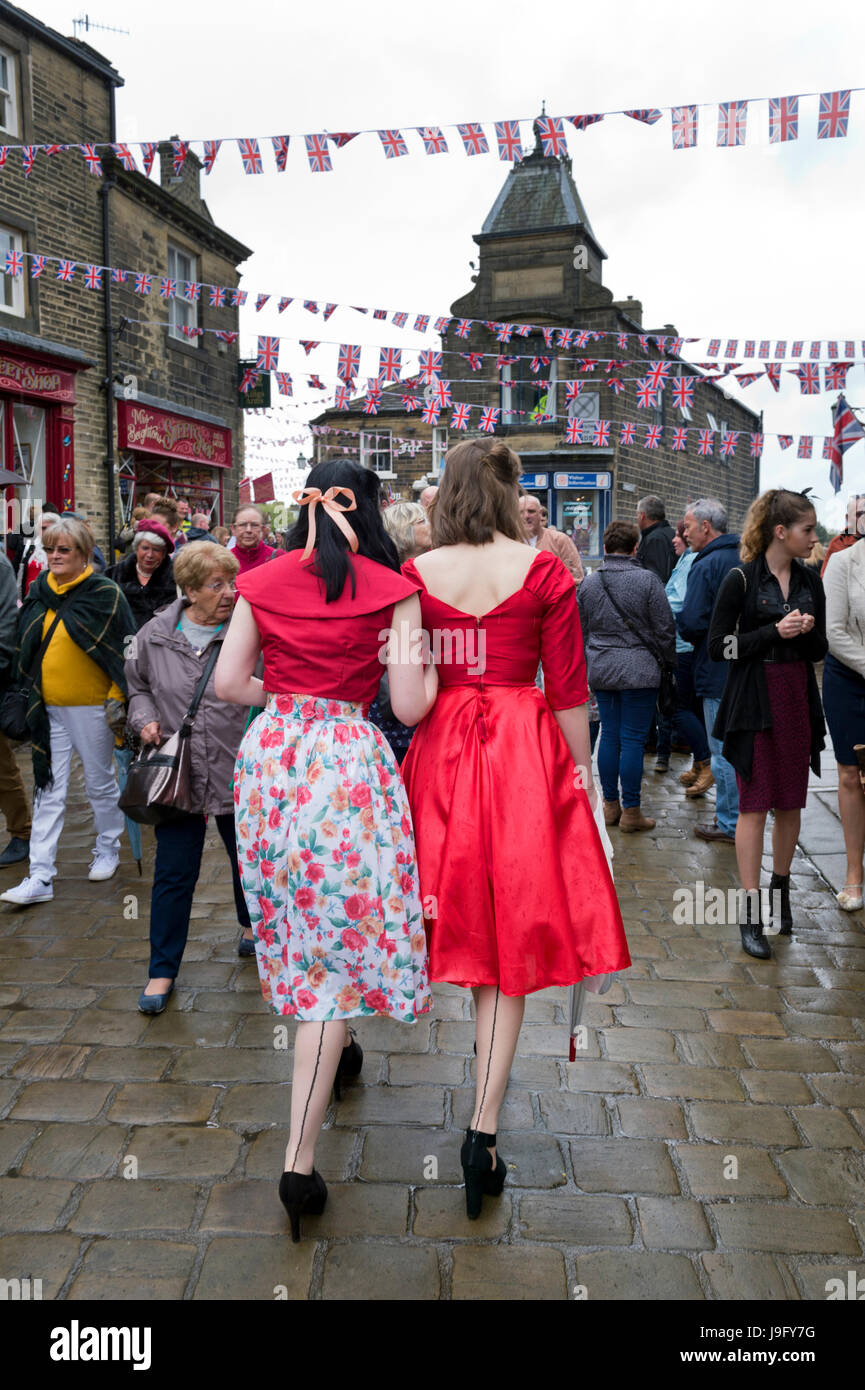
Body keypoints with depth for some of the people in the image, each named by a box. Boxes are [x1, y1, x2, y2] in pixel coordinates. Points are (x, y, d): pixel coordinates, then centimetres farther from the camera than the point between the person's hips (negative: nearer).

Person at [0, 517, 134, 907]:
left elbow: (126, 651, -8)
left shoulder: (105, 594, -8)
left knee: (100, 783, 11)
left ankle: (107, 850, 32)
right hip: (48, 708, 5)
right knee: (48, 790, 4)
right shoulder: (39, 591, 7)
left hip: (90, 706, -4)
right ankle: (40, 878, 6)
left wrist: (118, 699, -13)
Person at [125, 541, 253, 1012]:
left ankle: (253, 923, 48)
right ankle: (162, 969, 19)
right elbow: (137, 685, 17)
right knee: (174, 874, 5)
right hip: (178, 773, 1)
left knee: (248, 858, 19)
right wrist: (144, 718, -2)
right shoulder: (155, 635, 0)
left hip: (239, 773, -1)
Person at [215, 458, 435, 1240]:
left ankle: (338, 1048, 47)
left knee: (303, 918, 24)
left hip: (270, 757, 5)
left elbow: (228, 683, 2)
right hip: (347, 761, -5)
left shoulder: (264, 582, 5)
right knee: (340, 936, -1)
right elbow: (409, 707, -9)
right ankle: (300, 1161, -1)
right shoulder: (393, 590, -5)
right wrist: (427, 659, 9)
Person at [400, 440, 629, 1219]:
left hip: (440, 753, 2)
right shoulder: (543, 571, -5)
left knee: (460, 917, 20)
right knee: (509, 939, 5)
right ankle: (484, 1129, 5)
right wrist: (580, 768, 5)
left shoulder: (416, 573, 0)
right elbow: (567, 688, -4)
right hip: (524, 753, -2)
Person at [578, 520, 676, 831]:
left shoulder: (588, 582, 5)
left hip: (600, 669, 5)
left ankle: (610, 805, 18)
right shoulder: (647, 580, -9)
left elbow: (580, 630, 13)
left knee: (609, 735, 12)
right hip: (638, 671, -5)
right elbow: (664, 629, -5)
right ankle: (631, 811, 4)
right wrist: (672, 660, 11)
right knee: (633, 739, -1)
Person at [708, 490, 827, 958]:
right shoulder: (741, 579, -7)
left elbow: (819, 650, 13)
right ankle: (750, 912, 3)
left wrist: (806, 632, -9)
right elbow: (718, 646, -10)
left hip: (798, 699, 5)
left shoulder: (809, 581, 9)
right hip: (754, 702, -5)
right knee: (754, 805, -3)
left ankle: (781, 888, 29)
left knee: (791, 803, 10)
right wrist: (774, 632, -17)